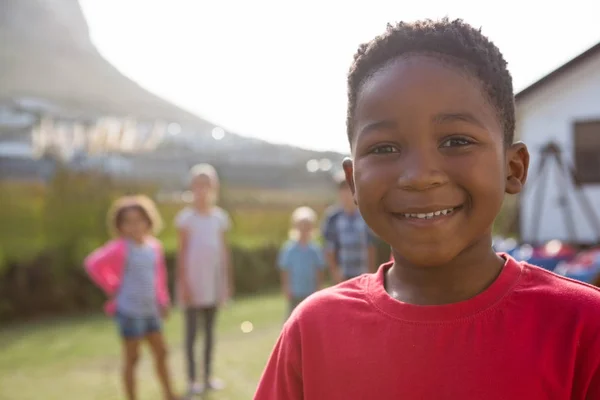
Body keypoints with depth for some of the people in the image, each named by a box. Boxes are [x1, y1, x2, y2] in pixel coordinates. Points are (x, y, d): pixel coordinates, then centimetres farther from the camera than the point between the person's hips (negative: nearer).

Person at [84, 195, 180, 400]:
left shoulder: (154, 246, 5)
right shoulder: (121, 248, -15)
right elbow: (93, 264, -19)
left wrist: (162, 300, 11)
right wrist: (112, 288, -12)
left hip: (151, 311, 7)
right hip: (130, 311, -7)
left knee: (161, 353, 14)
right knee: (132, 358, 3)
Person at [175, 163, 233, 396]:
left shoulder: (220, 217, 6)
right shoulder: (186, 217, -5)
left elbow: (224, 251, 9)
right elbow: (182, 252, -5)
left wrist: (228, 281, 8)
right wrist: (183, 284, -10)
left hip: (214, 282, 4)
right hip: (194, 281, -4)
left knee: (210, 329, 12)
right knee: (192, 330, 3)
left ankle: (208, 376, 22)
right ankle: (192, 379, 11)